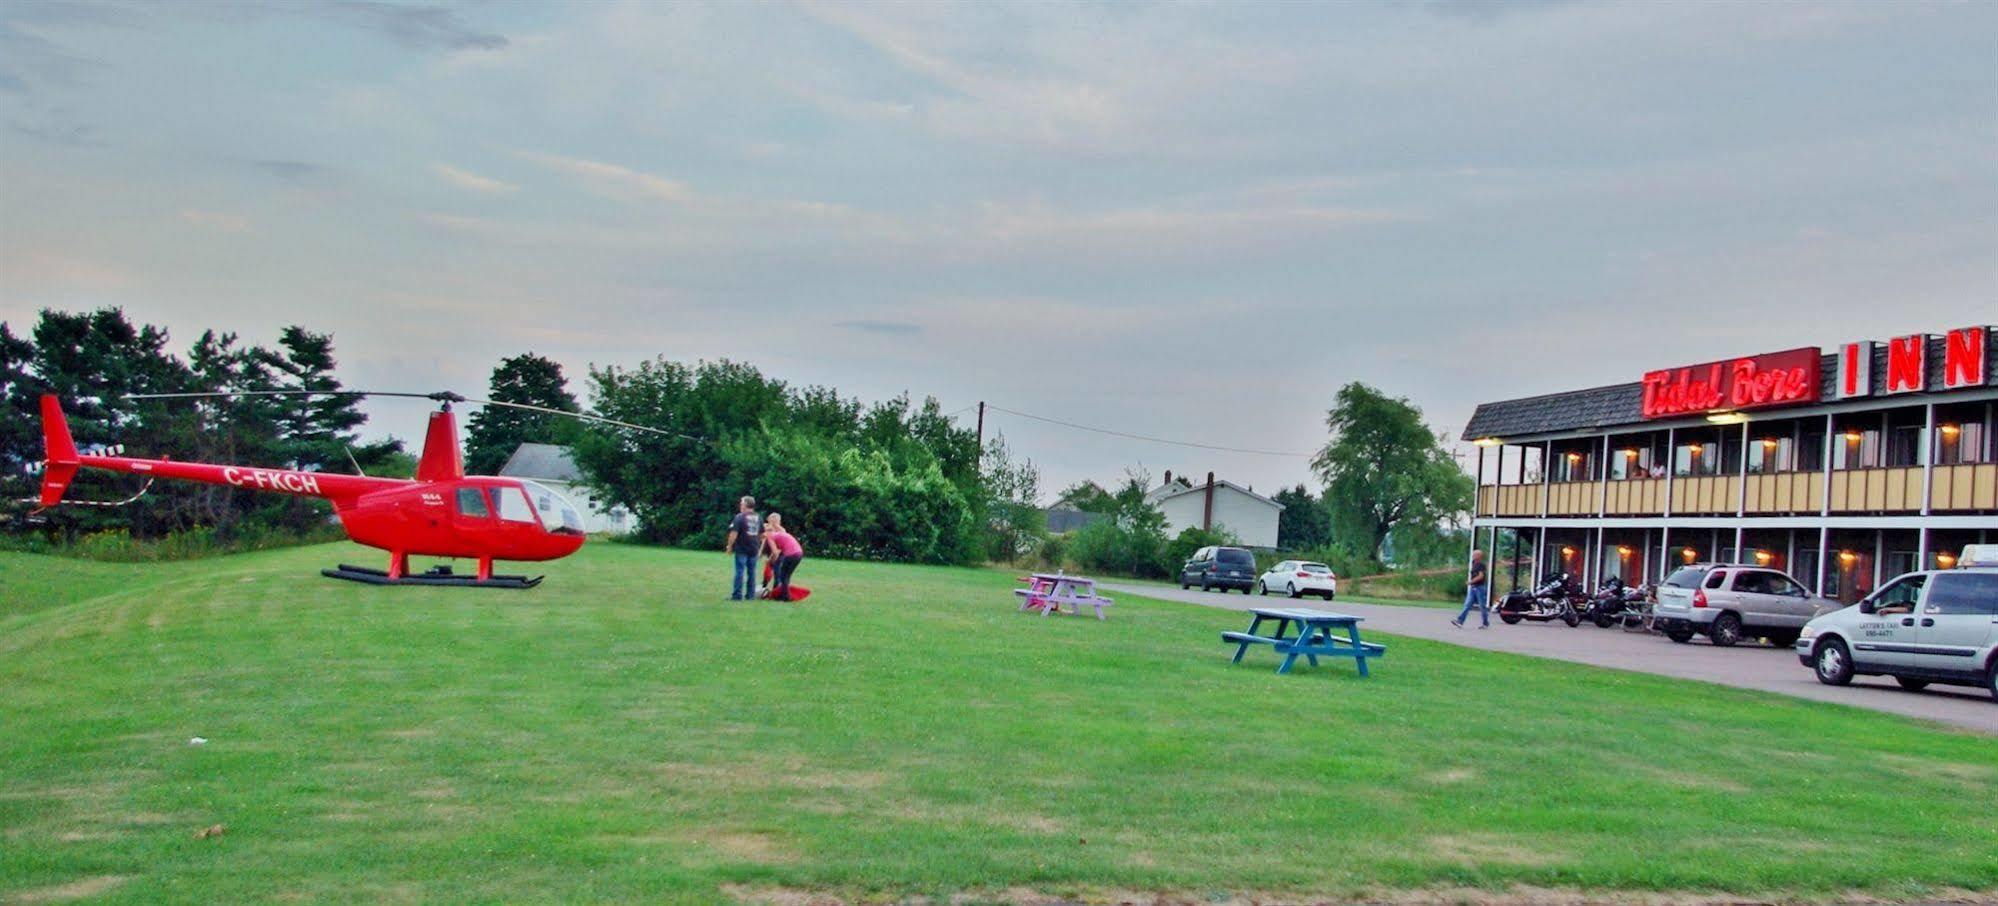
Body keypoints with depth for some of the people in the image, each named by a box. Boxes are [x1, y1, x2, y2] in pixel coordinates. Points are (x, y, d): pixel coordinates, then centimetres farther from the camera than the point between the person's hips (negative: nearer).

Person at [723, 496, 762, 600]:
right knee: (751, 571, 10)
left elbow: (734, 533, -14)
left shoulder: (740, 517, -10)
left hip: (742, 549, -5)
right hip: (754, 549, 5)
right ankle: (750, 594, 12)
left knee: (740, 571, -3)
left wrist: (729, 546, -5)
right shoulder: (759, 518, 10)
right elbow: (762, 534, 16)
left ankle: (737, 595, -3)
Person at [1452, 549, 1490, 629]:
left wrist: (1470, 582, -19)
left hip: (1480, 587, -8)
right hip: (1473, 588, 8)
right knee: (1467, 605, -2)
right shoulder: (1474, 564, 14)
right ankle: (1460, 621, -9)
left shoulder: (1481, 565, -11)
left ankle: (1486, 624, 13)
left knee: (1482, 606, 2)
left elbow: (1481, 576, -20)